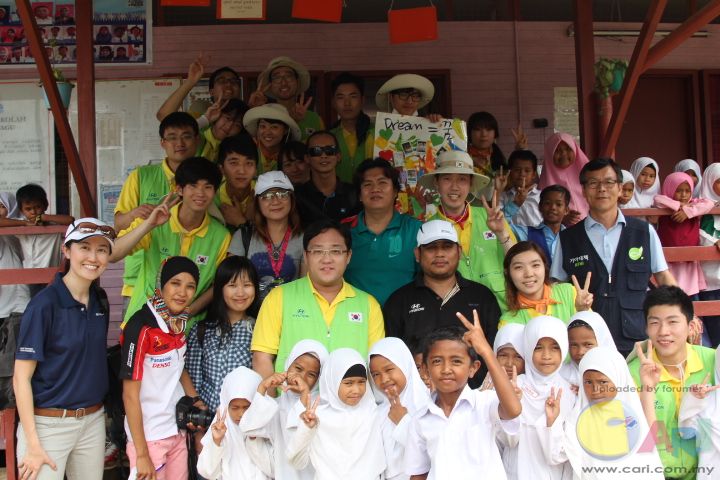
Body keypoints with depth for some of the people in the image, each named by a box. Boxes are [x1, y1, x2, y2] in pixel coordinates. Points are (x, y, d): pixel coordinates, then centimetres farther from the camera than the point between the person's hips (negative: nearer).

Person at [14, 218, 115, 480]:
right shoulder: (44, 304, -15)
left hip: (93, 421, 6)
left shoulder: (99, 300, 4)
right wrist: (32, 445, -16)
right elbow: (21, 377, -14)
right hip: (48, 424, -6)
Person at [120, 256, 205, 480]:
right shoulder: (141, 327, -18)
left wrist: (195, 399, 4)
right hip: (149, 436, -6)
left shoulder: (179, 322, 3)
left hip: (178, 433, 7)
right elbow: (130, 395, -16)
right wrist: (141, 454, -15)